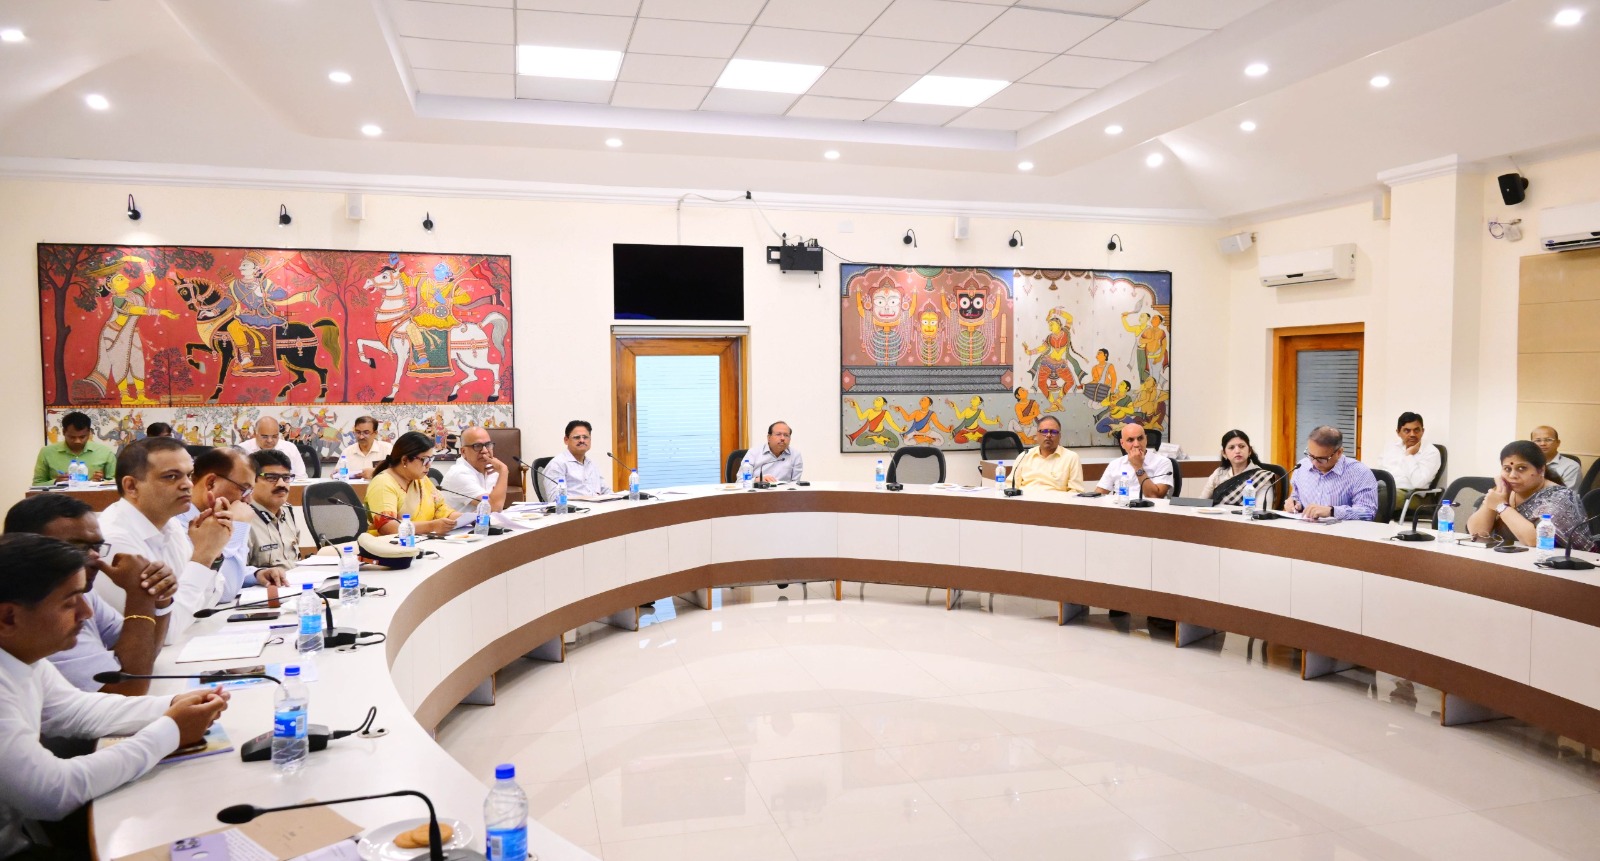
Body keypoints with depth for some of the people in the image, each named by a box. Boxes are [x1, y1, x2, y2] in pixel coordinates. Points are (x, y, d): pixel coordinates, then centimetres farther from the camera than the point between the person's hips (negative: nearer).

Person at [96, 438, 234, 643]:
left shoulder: (172, 524, 4)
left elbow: (201, 607, 9)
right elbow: (161, 630, -21)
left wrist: (211, 554, -5)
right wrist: (203, 555, -19)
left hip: (176, 648, 7)